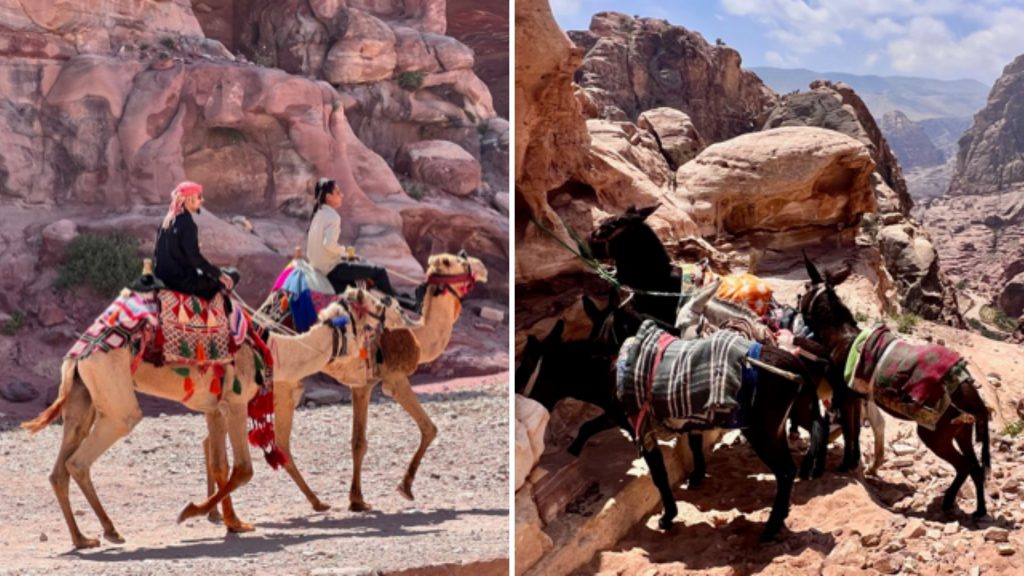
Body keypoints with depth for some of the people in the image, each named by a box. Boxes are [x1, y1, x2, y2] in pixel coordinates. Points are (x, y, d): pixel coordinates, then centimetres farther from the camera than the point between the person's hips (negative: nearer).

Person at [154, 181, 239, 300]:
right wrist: (219, 275, -17)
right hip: (182, 279, -9)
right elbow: (194, 257, -23)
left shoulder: (168, 220, 10)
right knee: (232, 275, -3)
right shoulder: (187, 223, -18)